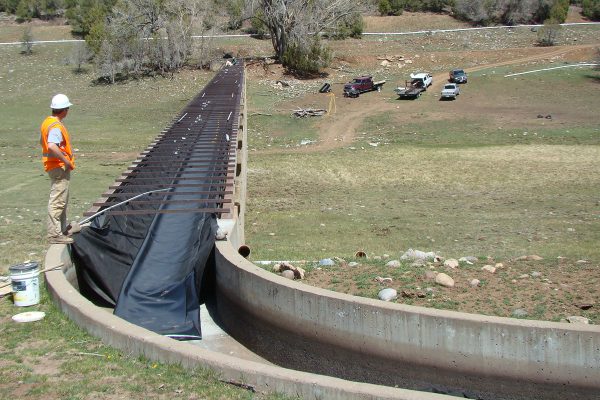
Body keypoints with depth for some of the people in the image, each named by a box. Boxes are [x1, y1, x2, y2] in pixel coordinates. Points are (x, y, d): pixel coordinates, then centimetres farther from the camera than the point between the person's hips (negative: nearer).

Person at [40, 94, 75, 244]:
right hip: (59, 167, -11)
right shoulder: (56, 126, -21)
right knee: (57, 201, -7)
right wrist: (67, 161, -27)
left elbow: (42, 141, 26)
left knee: (62, 200, 20)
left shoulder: (47, 122, 11)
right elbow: (52, 146, -36)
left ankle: (61, 230, 31)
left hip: (55, 167, 11)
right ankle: (54, 234, -4)